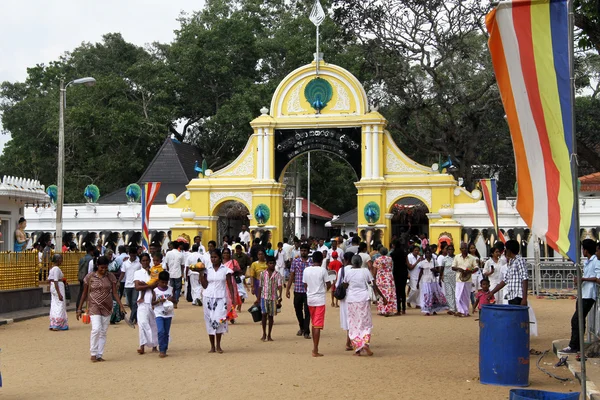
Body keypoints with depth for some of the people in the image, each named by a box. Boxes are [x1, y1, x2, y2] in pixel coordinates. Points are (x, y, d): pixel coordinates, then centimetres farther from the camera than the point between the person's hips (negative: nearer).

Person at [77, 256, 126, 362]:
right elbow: (85, 293, 4)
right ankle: (93, 354, -3)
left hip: (107, 307, 3)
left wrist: (121, 306, -6)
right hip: (94, 306, -3)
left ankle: (99, 355, 13)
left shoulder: (111, 277, 3)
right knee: (96, 329, -17)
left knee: (103, 331, 5)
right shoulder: (90, 277, -3)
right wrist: (80, 308, 6)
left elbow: (115, 293, 3)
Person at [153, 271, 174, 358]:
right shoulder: (156, 290, -3)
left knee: (166, 333, 7)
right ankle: (162, 350, -10)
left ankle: (164, 350, 16)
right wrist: (159, 301, -18)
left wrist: (171, 299, -11)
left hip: (168, 314, 3)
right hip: (159, 314, -3)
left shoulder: (171, 289, 4)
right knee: (161, 331, -16)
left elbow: (174, 300, 11)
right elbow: (152, 302, -1)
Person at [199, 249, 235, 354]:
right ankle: (212, 346, 9)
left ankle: (218, 345, -1)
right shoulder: (207, 270, 6)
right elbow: (205, 285, 3)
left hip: (221, 298, -2)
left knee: (219, 320, -13)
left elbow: (230, 285, 2)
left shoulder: (225, 270, 1)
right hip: (209, 297, 2)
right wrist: (201, 273, -3)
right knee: (210, 320, 2)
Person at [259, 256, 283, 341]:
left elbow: (280, 285, -9)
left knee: (271, 316, 6)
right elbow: (261, 286, 10)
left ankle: (269, 335, 15)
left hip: (273, 297, 0)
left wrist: (280, 296, -24)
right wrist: (258, 298, 9)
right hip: (264, 296, 0)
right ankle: (264, 333, 1)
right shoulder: (263, 274, 4)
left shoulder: (277, 274, 1)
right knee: (264, 314, -12)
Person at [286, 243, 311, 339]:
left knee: (307, 311, -5)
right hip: (297, 290, 2)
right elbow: (292, 276, 7)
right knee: (298, 310, 13)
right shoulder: (295, 261, 5)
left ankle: (306, 332, 3)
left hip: (308, 291, -2)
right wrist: (287, 289, 5)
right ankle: (302, 327, 35)